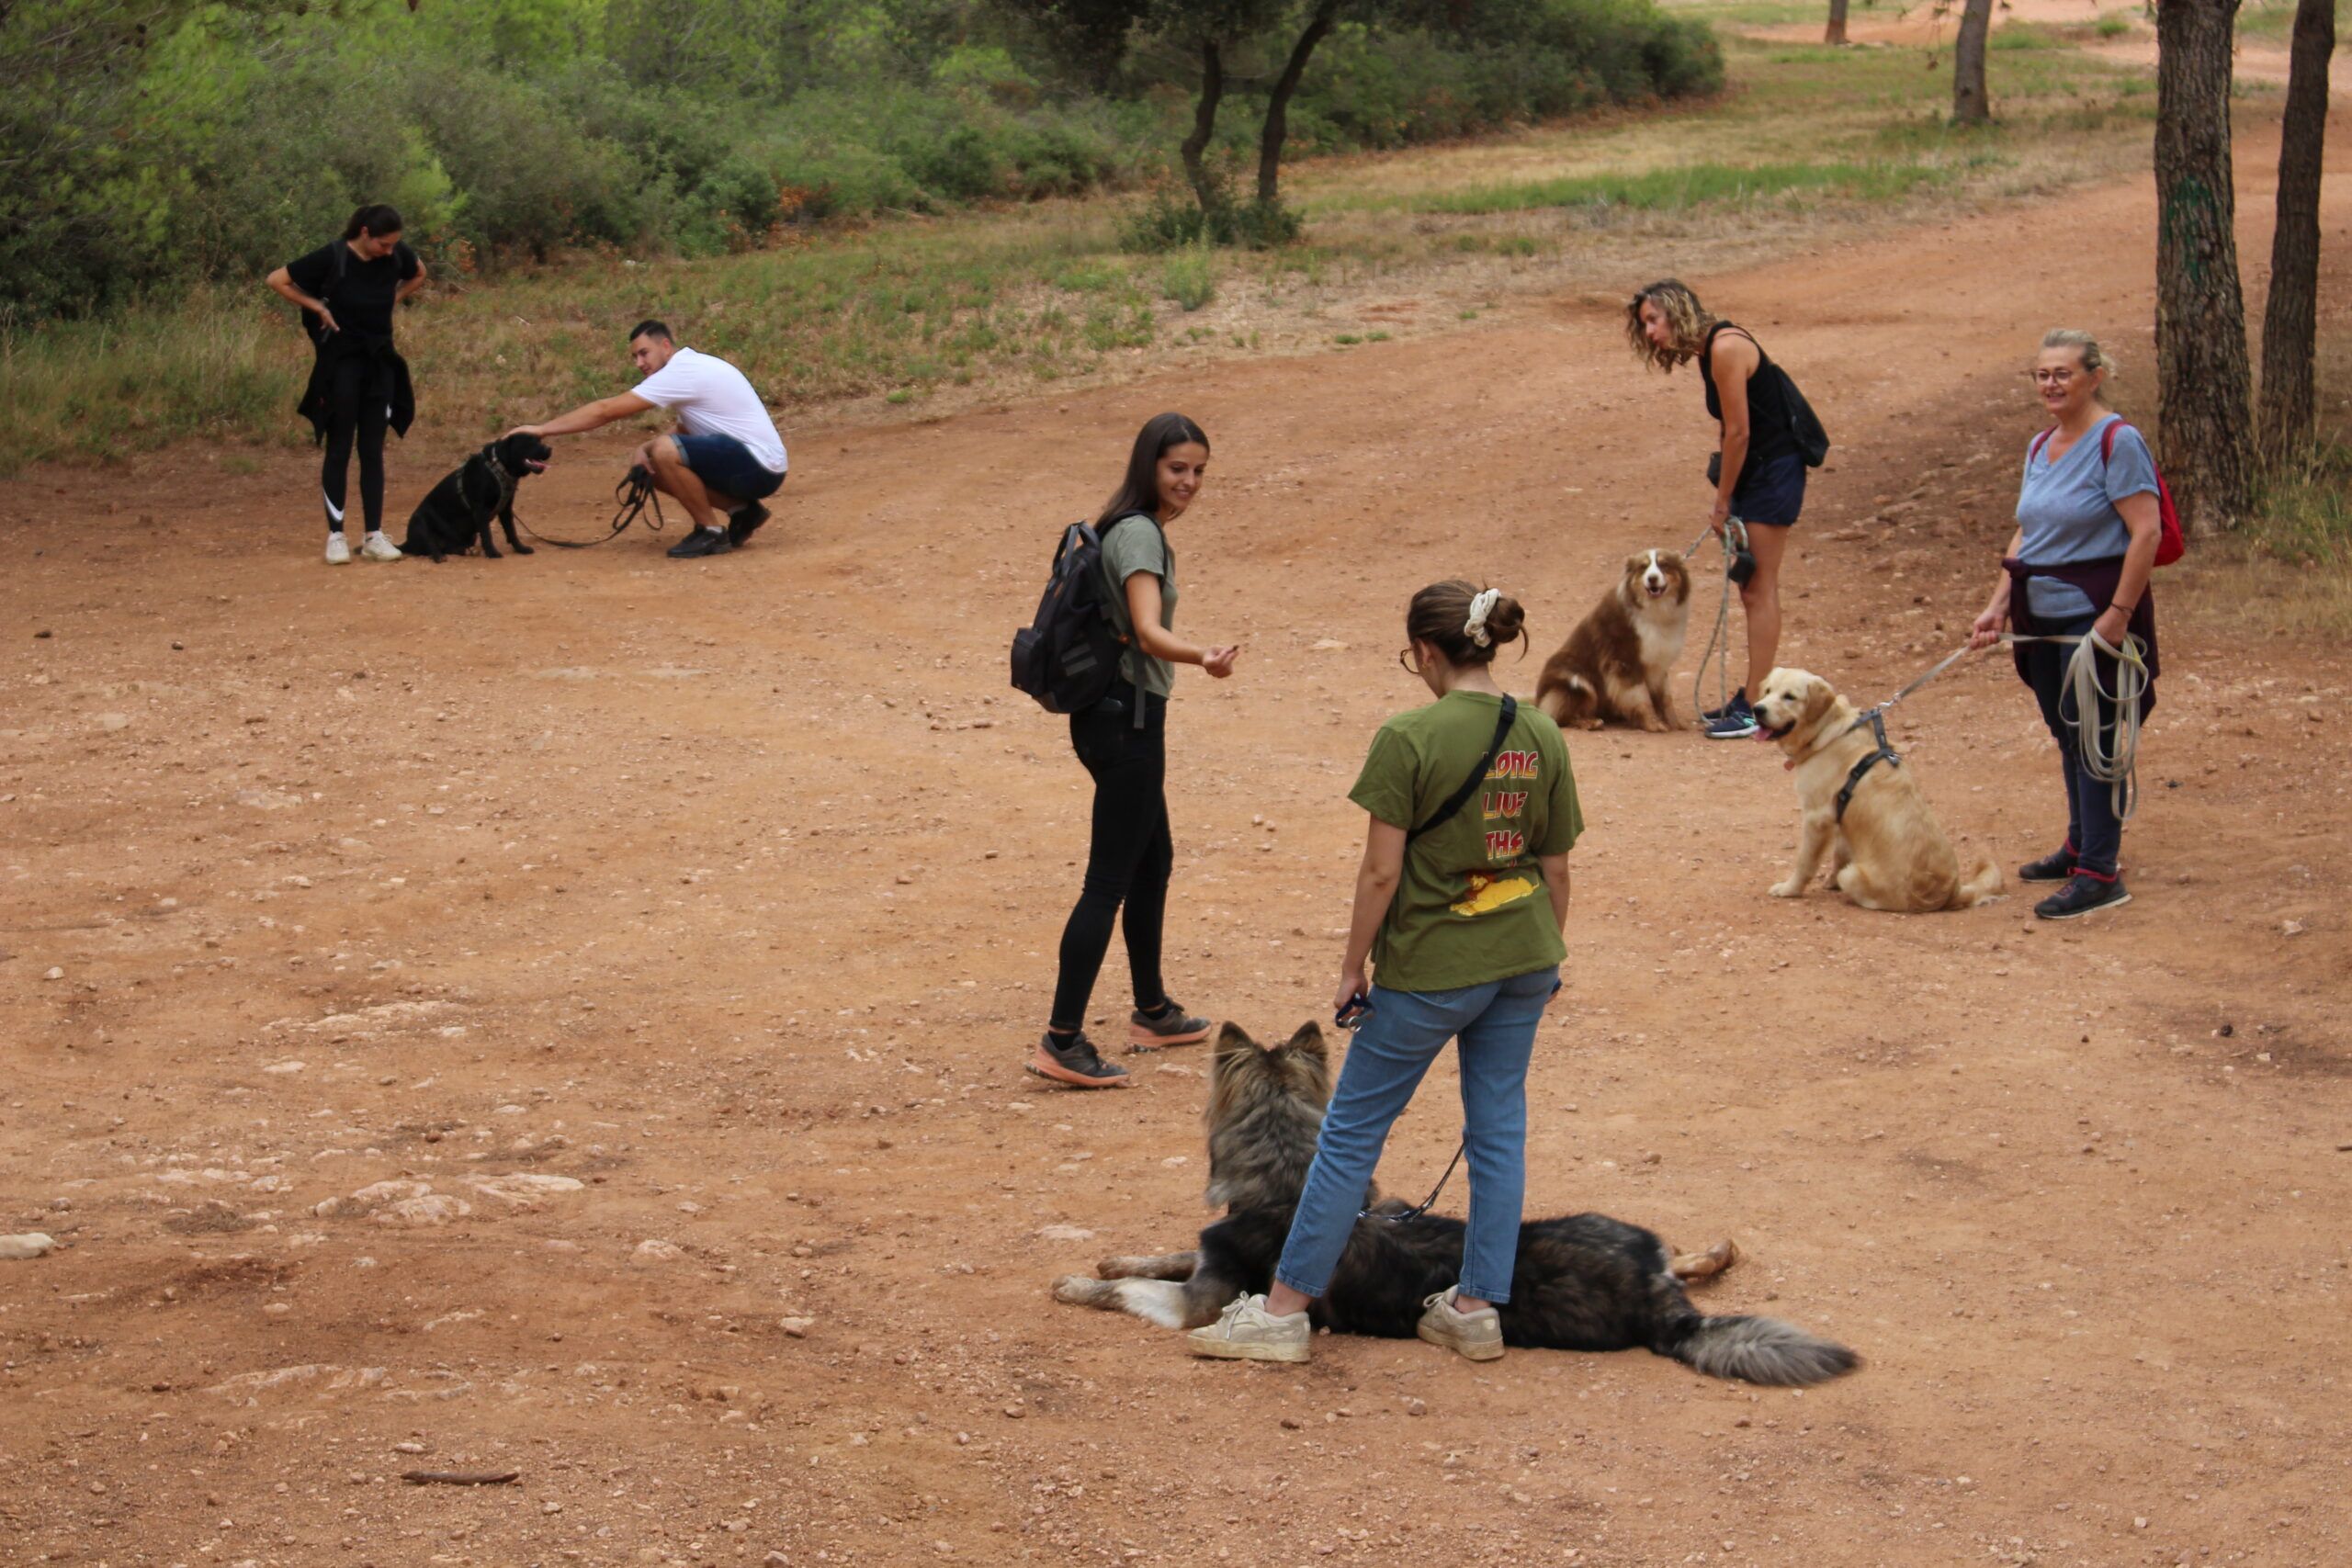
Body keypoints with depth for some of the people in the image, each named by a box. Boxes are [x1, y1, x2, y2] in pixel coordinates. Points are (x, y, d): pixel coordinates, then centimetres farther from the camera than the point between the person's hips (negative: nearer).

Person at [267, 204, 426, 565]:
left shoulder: (397, 256, -4)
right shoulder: (332, 257, -16)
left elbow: (419, 276, 20)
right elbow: (276, 280, -9)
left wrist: (394, 298, 5)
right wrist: (318, 307, -10)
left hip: (379, 362, 4)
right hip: (341, 362, -4)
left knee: (373, 450, 6)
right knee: (339, 449, -1)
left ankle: (374, 537, 9)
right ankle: (335, 536, 5)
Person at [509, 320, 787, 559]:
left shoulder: (683, 372, -16)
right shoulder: (693, 368, 14)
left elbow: (606, 410, -16)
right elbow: (685, 433, 20)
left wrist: (541, 429, -11)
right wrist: (644, 449, 0)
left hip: (760, 468, -10)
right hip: (750, 463, 10)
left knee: (666, 452, -28)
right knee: (652, 466, 12)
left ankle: (712, 533, -11)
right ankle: (741, 511, 10)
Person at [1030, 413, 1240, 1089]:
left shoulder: (1136, 528, 12)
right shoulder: (1139, 533, -18)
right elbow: (1149, 632, -32)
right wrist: (1205, 657, -50)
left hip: (1118, 713, 11)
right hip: (1127, 717, -11)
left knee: (1153, 861, 22)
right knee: (1109, 880, -9)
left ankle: (1152, 1013, 35)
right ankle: (1061, 1041, -9)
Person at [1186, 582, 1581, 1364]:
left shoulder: (1409, 739, -17)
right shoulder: (1542, 737, 0)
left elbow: (1381, 871, -16)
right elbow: (1556, 866, 6)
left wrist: (1352, 969, -5)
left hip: (1430, 968, -5)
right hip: (1521, 962, 5)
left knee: (1351, 1131, 5)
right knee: (1498, 1129, 14)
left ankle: (1286, 1308, 11)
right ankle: (1477, 1308, 19)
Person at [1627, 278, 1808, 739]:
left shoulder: (1725, 348, -20)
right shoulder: (1707, 350, 9)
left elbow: (1739, 432, -19)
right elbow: (1729, 427, 9)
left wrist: (1722, 504, -10)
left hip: (1774, 474, -9)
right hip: (1752, 473, 9)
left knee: (1759, 588, -7)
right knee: (1750, 587, 14)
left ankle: (1756, 707, -4)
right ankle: (1753, 694, 22)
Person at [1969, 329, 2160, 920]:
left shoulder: (2117, 442, -14)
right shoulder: (2040, 447, 12)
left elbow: (2146, 532, -18)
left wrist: (2118, 613, -22)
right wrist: (1999, 606, 9)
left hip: (2095, 615, -8)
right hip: (2044, 616, 8)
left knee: (2093, 737, -7)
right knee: (2067, 736, 17)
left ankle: (2100, 873, -4)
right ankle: (2082, 845, 32)